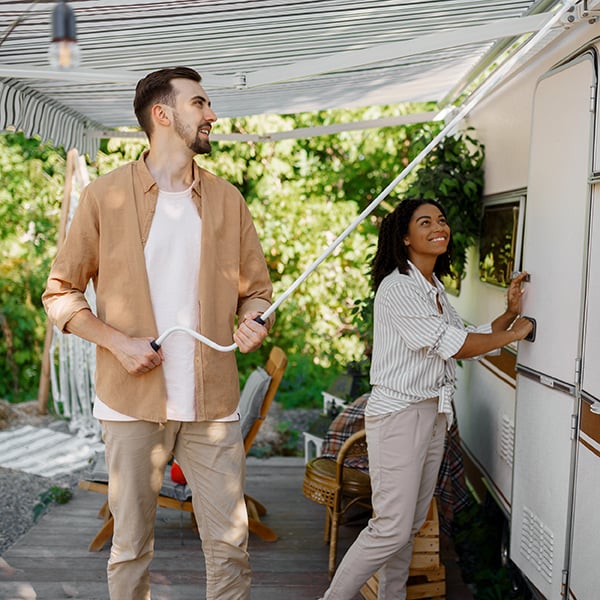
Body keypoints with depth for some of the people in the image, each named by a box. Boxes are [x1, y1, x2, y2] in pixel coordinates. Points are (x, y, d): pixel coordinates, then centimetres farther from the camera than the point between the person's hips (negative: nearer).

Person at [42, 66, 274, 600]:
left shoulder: (227, 200, 10)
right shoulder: (106, 196, 1)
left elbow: (257, 290, 14)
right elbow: (59, 293, 3)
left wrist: (255, 322, -8)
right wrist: (118, 341, -11)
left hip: (212, 402, 2)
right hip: (134, 400, -2)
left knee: (230, 544, 5)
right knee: (131, 548, 8)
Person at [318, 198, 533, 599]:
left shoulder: (436, 289, 14)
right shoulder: (397, 287, -15)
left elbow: (469, 342, 18)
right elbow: (450, 345, -18)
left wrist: (510, 312, 7)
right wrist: (514, 333, -8)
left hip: (434, 414, 9)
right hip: (399, 415, -9)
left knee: (412, 525, 13)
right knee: (393, 528, -8)